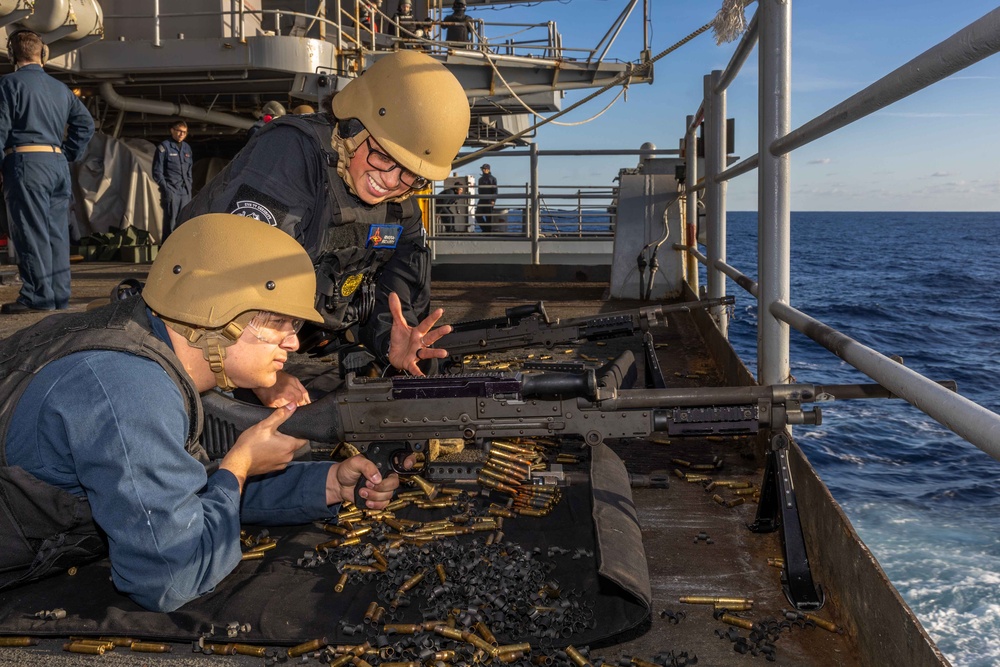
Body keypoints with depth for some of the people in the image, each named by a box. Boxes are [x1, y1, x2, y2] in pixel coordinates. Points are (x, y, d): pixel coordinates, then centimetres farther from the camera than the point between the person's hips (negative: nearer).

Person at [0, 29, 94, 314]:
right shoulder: (61, 88, 16)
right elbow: (86, 124, 17)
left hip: (26, 161, -6)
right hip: (57, 162, 7)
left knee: (31, 232, -5)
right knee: (57, 231, 8)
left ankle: (38, 296, -6)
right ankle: (59, 295, 11)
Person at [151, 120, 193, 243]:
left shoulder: (187, 148, 16)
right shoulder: (164, 147, -3)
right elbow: (157, 171, -4)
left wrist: (189, 185, 14)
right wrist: (165, 187, -9)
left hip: (185, 191, 6)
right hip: (171, 190, -6)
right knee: (170, 220, -9)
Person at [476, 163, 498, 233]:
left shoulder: (492, 179, -1)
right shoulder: (481, 179, 18)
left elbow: (495, 190, -7)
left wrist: (493, 200, -16)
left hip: (489, 200, -6)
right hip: (482, 200, 6)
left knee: (489, 216, -5)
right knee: (478, 214, -4)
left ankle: (489, 230, 4)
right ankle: (485, 229, 5)